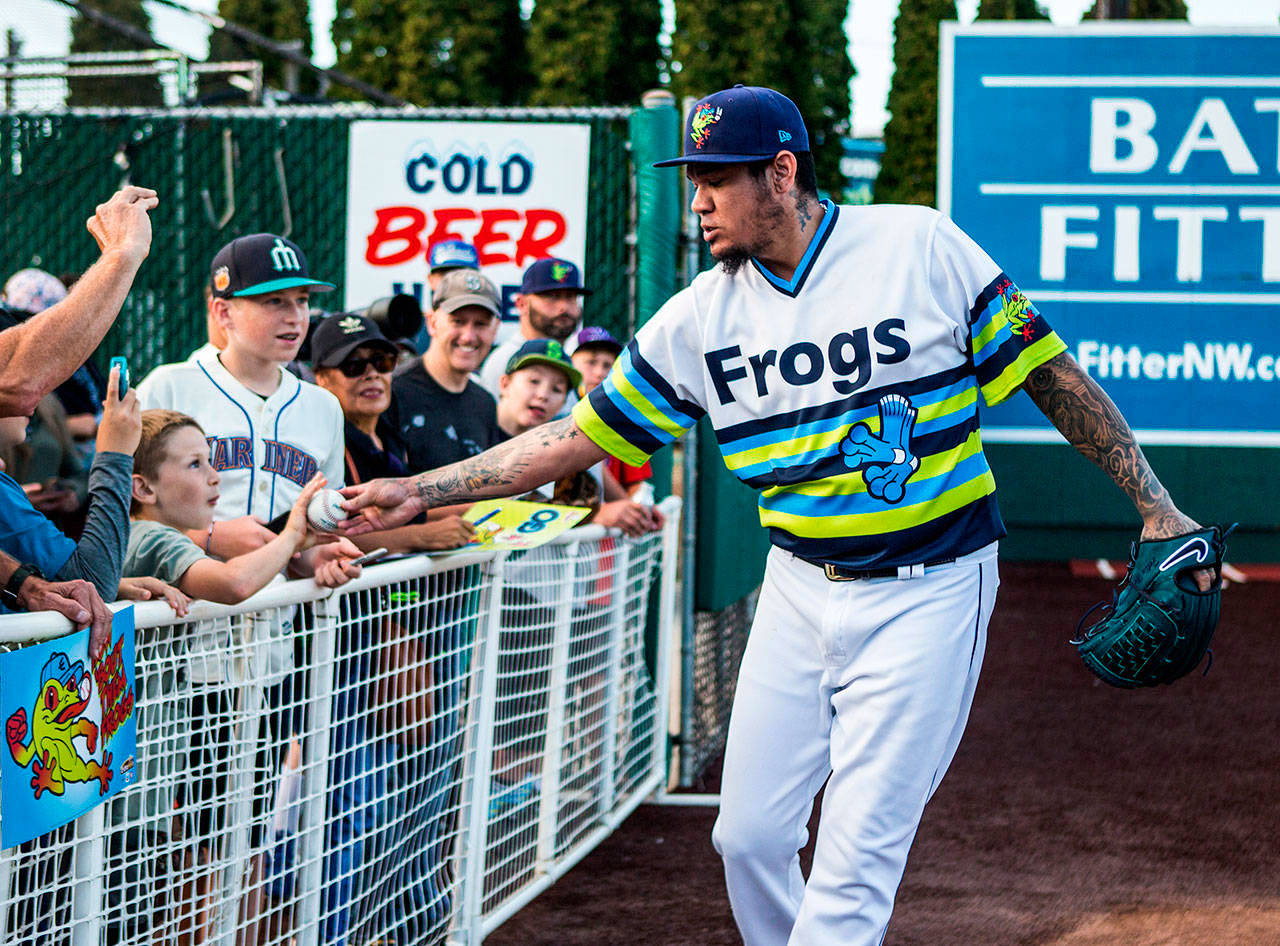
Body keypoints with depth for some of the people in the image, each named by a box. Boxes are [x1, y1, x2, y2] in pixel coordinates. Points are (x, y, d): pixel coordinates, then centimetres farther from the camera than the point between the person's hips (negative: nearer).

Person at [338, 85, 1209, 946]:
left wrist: (1156, 508, -4)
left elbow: (1049, 370, -4)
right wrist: (418, 493, -4)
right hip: (800, 587, 5)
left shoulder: (920, 245, -11)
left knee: (857, 857, -8)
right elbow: (577, 437, 3)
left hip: (927, 593, -5)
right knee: (750, 839, 6)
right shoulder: (703, 315, 0)